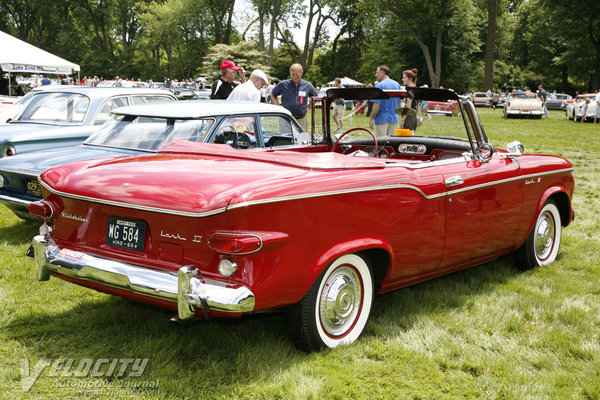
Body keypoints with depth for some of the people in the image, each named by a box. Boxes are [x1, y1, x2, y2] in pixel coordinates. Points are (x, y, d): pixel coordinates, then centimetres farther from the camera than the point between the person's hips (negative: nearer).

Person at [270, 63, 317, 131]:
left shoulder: (308, 86, 6)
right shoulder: (283, 84, 2)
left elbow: (315, 97, 24)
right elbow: (272, 94, 17)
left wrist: (308, 107, 12)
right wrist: (278, 105, 6)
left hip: (302, 120, 2)